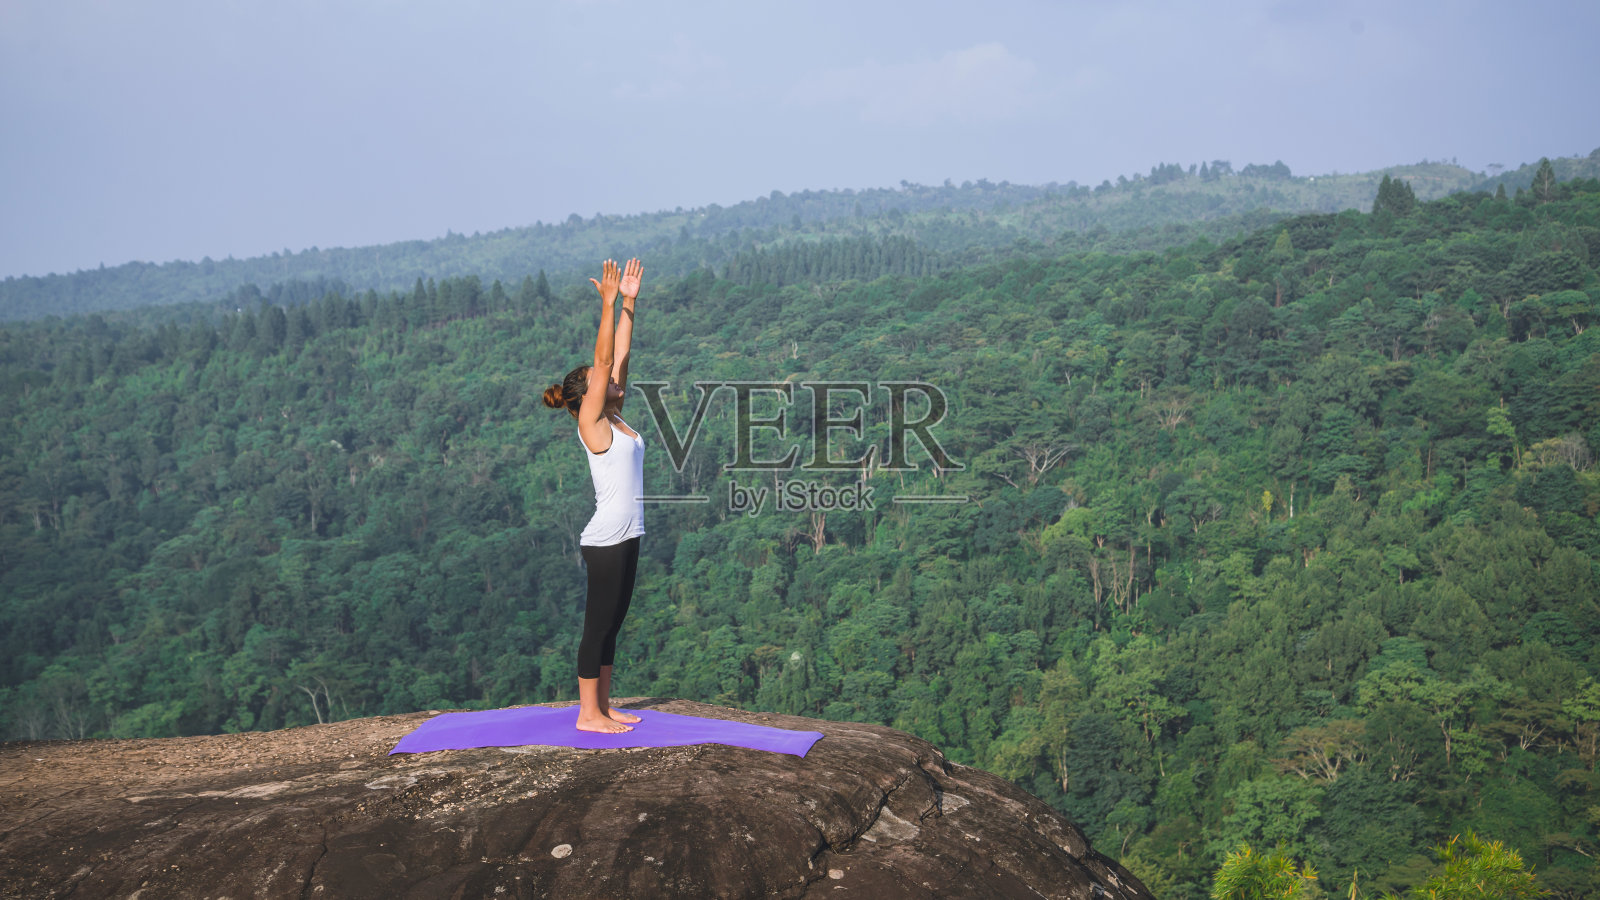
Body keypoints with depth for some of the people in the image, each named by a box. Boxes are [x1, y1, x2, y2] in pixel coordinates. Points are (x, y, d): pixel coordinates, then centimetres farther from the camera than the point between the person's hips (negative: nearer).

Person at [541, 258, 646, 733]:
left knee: (611, 623, 14)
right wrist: (608, 303, -18)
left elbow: (619, 358, 10)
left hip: (625, 536, 9)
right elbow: (603, 360, -16)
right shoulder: (592, 423, -10)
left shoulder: (614, 418, 11)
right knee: (598, 624, -1)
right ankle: (588, 713, 7)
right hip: (606, 539, -9)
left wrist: (628, 303, 9)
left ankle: (602, 706, 22)